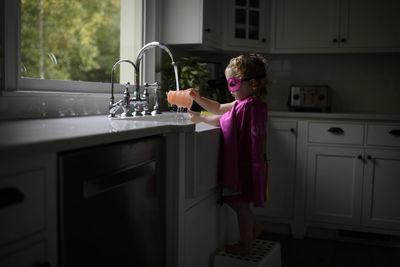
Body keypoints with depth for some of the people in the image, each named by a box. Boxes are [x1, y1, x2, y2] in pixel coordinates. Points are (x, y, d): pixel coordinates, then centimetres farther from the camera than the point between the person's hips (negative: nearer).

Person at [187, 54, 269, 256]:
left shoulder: (250, 105, -21)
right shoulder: (243, 102, 10)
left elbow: (223, 120, -11)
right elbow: (220, 109, 19)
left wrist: (201, 118, 3)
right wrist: (199, 99, 9)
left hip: (245, 163, -10)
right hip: (239, 161, 10)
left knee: (240, 203, 3)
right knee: (234, 200, 20)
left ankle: (245, 245, 19)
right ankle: (255, 227, 36)